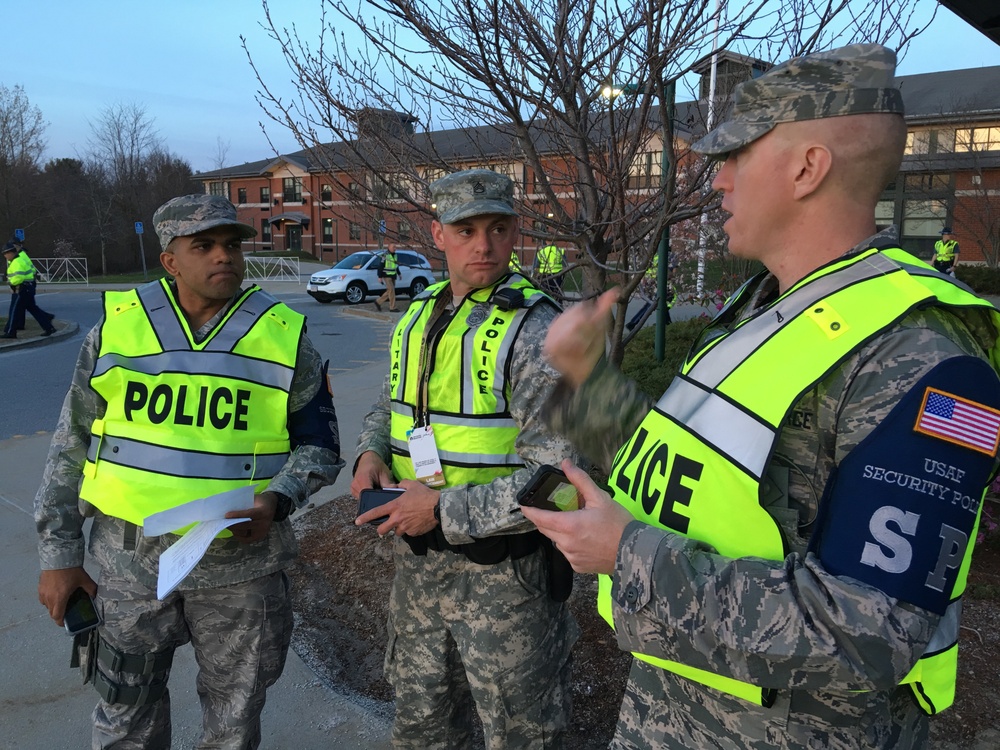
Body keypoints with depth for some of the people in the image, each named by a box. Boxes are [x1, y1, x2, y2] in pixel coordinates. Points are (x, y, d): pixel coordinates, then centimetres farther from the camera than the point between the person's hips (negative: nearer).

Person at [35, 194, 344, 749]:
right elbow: (70, 448, 7)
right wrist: (58, 554, 5)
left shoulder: (285, 337, -4)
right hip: (129, 563, 1)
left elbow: (318, 447, 2)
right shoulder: (116, 327, 0)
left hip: (240, 566, -1)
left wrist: (278, 499, -17)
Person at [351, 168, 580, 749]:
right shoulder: (418, 317, 4)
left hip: (503, 568, -6)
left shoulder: (536, 329, -19)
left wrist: (444, 510, -22)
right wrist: (371, 453, -1)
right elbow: (391, 406, 20)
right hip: (417, 562, 7)